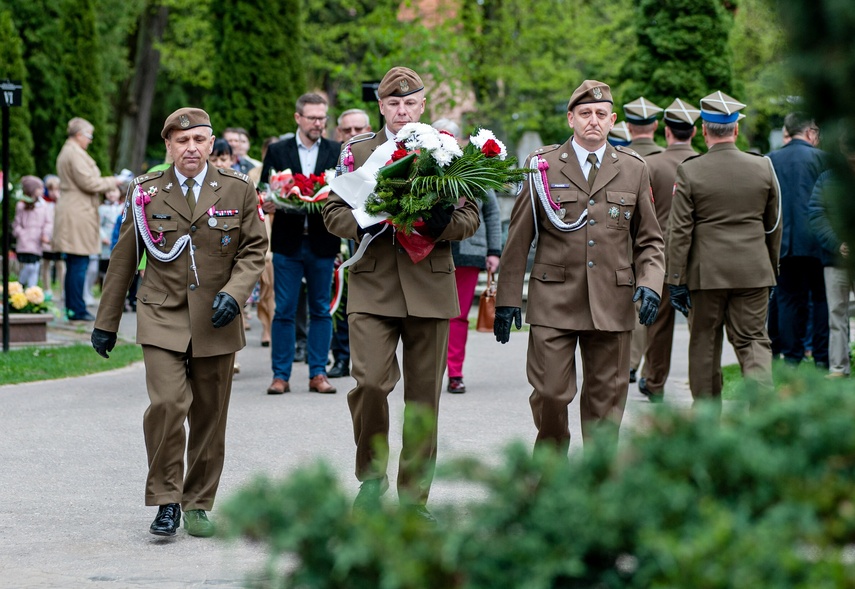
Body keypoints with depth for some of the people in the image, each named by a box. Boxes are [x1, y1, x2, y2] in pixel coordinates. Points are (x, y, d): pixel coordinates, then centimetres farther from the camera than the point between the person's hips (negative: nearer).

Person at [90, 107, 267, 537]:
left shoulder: (237, 190, 3)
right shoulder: (146, 193, 3)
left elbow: (254, 248, 7)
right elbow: (123, 259, 9)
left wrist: (234, 291, -12)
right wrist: (106, 323, 11)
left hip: (215, 321, 1)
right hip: (162, 317, -1)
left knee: (209, 416, 6)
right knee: (166, 403, -19)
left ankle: (198, 505, 20)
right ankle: (165, 501, -6)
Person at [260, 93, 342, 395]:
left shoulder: (337, 152, 7)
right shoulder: (277, 151, 7)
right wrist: (269, 204, -17)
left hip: (323, 243, 0)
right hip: (287, 242, 0)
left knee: (321, 310, 5)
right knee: (284, 311, 1)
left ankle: (318, 373, 11)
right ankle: (281, 375, 6)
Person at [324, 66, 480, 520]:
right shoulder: (356, 153, 9)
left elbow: (470, 217, 6)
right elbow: (333, 211, 7)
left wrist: (441, 225, -15)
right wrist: (362, 224, -13)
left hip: (429, 288, 1)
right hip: (372, 287, -1)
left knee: (424, 396, 4)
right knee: (370, 382, -18)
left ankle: (415, 498, 14)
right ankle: (372, 475, 4)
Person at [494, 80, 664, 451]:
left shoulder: (633, 169, 10)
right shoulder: (543, 166, 5)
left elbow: (649, 240, 14)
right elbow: (518, 239, 6)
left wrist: (650, 283, -4)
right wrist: (507, 298, 2)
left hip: (612, 304, 2)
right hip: (553, 302, -2)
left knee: (606, 398, 3)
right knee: (549, 393, -6)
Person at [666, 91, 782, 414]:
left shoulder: (689, 171, -8)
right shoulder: (762, 167, 0)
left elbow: (679, 231, -7)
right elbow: (774, 225, 10)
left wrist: (676, 280, -2)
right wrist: (772, 267, 22)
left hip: (706, 272, -1)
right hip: (753, 272, 1)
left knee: (704, 343, 11)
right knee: (753, 340, 6)